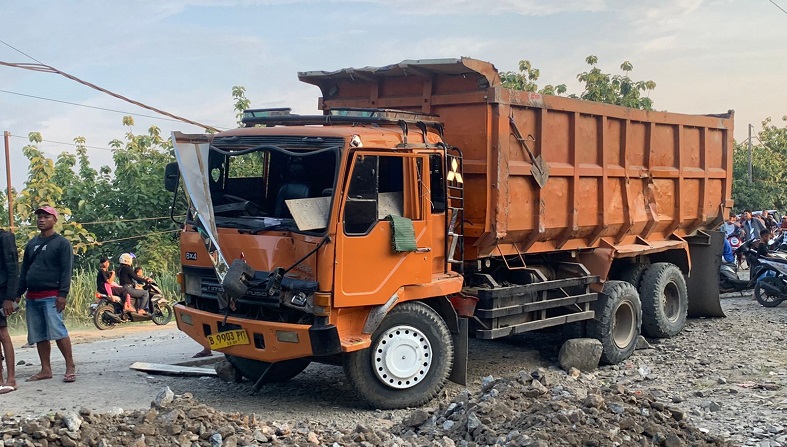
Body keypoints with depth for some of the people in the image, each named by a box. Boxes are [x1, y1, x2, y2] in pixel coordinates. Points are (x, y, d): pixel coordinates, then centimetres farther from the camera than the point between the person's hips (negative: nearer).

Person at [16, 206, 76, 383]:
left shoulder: (62, 243, -1)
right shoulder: (31, 244, 17)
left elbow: (67, 270, -8)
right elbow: (24, 270, 20)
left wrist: (63, 294, -17)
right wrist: (18, 293, 13)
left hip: (51, 296, -6)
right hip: (32, 297, 7)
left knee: (57, 331, -14)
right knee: (38, 335, 6)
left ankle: (70, 366, -7)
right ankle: (46, 369, 12)